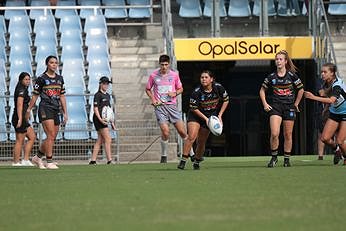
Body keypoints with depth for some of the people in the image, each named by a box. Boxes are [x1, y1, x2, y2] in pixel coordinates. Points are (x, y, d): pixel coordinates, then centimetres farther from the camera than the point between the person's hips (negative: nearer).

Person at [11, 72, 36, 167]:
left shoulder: (24, 90, 18)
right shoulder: (21, 90, -11)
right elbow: (19, 105, -21)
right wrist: (20, 119, -28)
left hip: (23, 119, 10)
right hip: (20, 118, -10)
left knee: (32, 137, 11)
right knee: (20, 141, -6)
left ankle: (25, 160, 9)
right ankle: (16, 162, -2)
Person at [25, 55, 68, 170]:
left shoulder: (60, 79, 14)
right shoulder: (41, 78, -3)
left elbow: (62, 97, 16)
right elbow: (34, 96, 2)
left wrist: (65, 113, 13)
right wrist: (28, 110, 3)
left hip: (56, 110, 6)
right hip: (45, 108, -6)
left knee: (52, 138, 6)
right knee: (51, 136, -15)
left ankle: (37, 157, 24)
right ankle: (49, 162, -12)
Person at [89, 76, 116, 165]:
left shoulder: (107, 95, 17)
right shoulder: (98, 95, -7)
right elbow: (95, 108, -13)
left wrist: (112, 122, 21)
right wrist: (100, 119, -25)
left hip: (105, 119, 9)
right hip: (99, 119, -9)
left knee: (100, 140, 8)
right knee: (108, 139, -12)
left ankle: (93, 160, 10)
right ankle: (109, 160, -13)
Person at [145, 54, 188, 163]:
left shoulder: (174, 75, 4)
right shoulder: (154, 75, 1)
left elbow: (180, 89, 16)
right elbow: (148, 89, 14)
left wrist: (175, 93, -6)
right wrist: (153, 99, -2)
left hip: (172, 105, 2)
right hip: (159, 106, -2)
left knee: (182, 131, -3)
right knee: (165, 131, -16)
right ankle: (164, 156, 1)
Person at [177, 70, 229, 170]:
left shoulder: (218, 88, -14)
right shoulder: (197, 92, -22)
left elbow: (226, 101, 0)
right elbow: (193, 108, -14)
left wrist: (219, 115, -5)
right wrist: (205, 118, -17)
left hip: (211, 115, 2)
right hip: (196, 115, -2)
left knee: (201, 141, 2)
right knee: (191, 137, -18)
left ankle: (197, 162, 21)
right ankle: (183, 160, -14)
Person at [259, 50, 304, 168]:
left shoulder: (292, 76, -1)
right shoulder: (271, 77, 1)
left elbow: (301, 90, 10)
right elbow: (262, 90, 14)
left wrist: (296, 104, 8)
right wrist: (265, 104, 5)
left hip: (289, 107, 0)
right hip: (275, 107, 0)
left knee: (288, 135, 4)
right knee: (274, 134, -15)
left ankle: (287, 159, 16)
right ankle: (274, 157, 1)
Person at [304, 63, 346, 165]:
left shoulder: (337, 85, -27)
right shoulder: (327, 83, -2)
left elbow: (331, 100, -44)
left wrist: (313, 97, -48)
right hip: (334, 113, 7)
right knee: (325, 138, -6)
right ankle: (336, 149, 24)